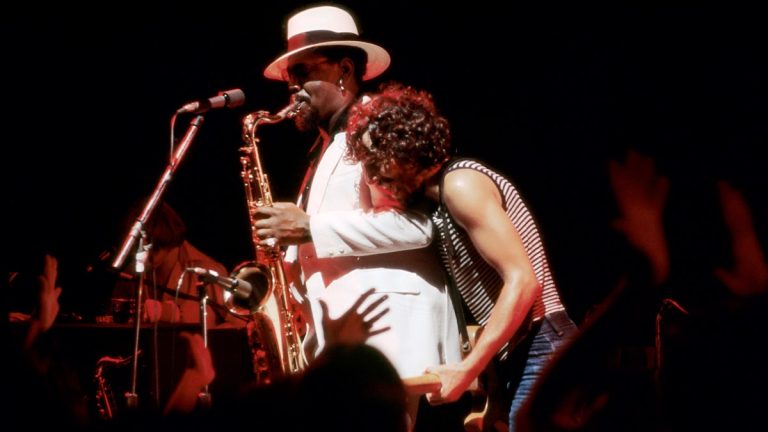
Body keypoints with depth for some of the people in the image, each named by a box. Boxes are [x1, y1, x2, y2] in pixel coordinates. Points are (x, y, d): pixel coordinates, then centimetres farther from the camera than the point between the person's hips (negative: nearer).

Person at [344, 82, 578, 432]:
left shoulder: (461, 184, -11)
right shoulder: (439, 201, 19)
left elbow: (523, 282, -19)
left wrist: (466, 370, -19)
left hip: (540, 354, -10)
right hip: (516, 360, 10)